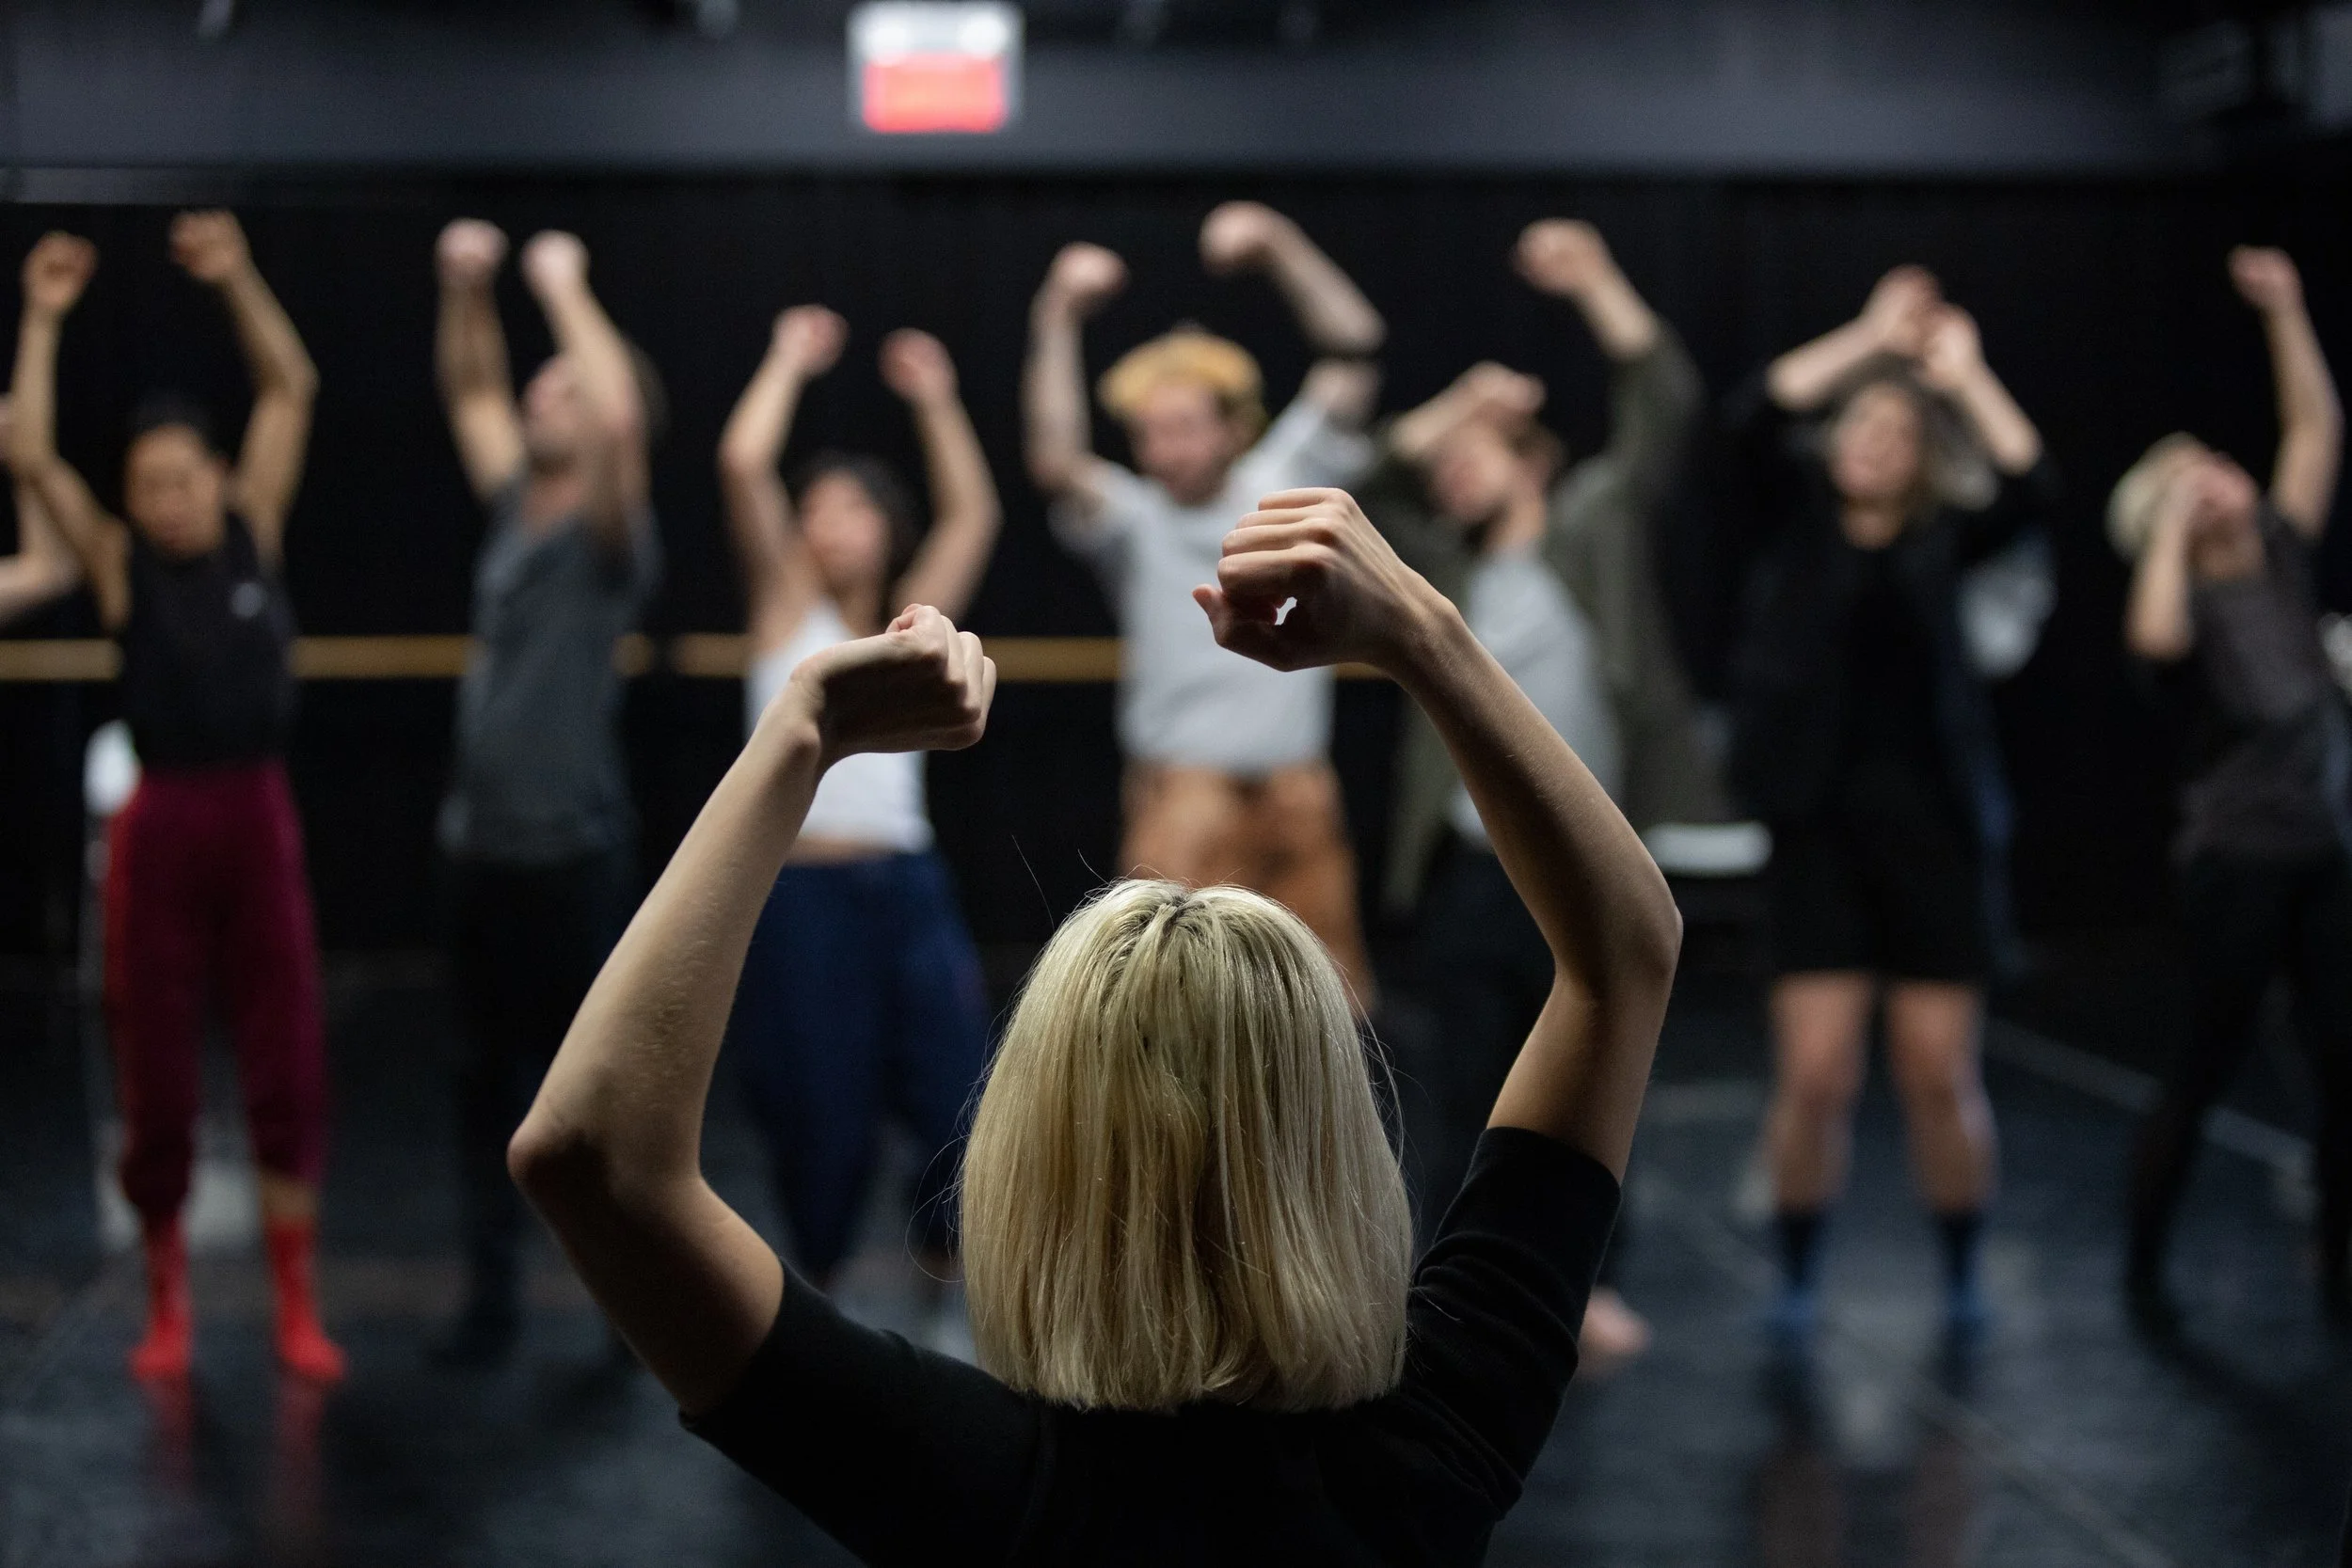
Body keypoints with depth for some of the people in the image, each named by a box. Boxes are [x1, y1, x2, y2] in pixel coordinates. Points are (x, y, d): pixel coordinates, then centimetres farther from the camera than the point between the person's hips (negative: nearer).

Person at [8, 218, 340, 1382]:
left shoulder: (255, 529, 3)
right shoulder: (118, 562, -1)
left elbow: (290, 389, 3)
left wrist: (237, 280, -3)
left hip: (259, 814, 2)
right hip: (164, 821, -2)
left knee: (287, 1064, 3)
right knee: (155, 1075, 5)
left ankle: (296, 1308, 12)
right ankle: (166, 1308, 21)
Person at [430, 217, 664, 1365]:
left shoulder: (611, 535, -11)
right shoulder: (514, 508, 9)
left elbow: (619, 418, -29)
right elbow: (470, 394, 18)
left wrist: (565, 291, -21)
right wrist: (464, 289, 3)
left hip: (574, 854, -7)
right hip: (482, 847, 7)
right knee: (488, 1080, 13)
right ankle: (491, 1292, 22)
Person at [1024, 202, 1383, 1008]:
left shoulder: (1283, 482, 5)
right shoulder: (1133, 518, -3)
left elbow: (1354, 348, 0)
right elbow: (1055, 464, -23)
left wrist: (1279, 244, -8)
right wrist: (1058, 320, -26)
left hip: (1298, 792, 4)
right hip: (1184, 793, -3)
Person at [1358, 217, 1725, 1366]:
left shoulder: (1597, 519, 4)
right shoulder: (1439, 566, 10)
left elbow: (1663, 405, -5)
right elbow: (1364, 499, -2)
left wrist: (1592, 283, -11)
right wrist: (1453, 407, -4)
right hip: (1470, 873, 2)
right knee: (1472, 1094, 6)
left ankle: (1586, 1283, 21)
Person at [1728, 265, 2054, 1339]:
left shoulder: (1943, 537, 6)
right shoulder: (1799, 516, 6)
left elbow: (2030, 487, -12)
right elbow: (1757, 415, -9)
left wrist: (1964, 373, -6)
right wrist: (1873, 337, -6)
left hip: (1935, 824, 1)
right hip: (1818, 821, 0)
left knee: (1941, 1076, 2)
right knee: (1814, 1076, -5)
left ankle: (1962, 1279, 21)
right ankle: (1796, 1280, 13)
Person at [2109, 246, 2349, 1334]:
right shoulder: (2188, 599, -8)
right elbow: (2153, 639, -34)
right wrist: (2167, 521, -23)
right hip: (2239, 853, -6)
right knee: (2210, 1064, 0)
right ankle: (2143, 1263, 13)